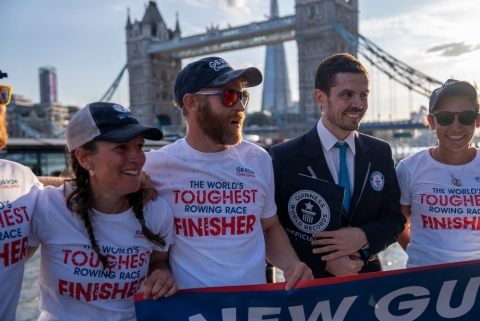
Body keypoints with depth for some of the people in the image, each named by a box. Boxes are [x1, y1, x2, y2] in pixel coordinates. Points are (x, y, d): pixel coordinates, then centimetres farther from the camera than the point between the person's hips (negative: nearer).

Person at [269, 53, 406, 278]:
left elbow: (394, 219, 2)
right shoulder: (284, 157, -14)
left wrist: (364, 237, -17)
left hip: (367, 279, 4)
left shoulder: (381, 153, -2)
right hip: (310, 283, -3)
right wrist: (324, 262, -21)